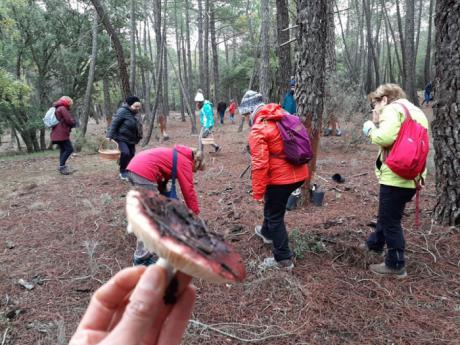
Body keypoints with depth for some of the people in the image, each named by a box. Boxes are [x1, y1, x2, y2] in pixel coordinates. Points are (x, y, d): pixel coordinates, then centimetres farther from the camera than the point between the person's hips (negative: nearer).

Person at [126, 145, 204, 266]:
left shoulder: (177, 157, 28)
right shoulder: (185, 163, 3)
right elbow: (189, 191, 2)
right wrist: (196, 214, 10)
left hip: (133, 167, 10)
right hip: (144, 172, -10)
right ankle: (142, 257, -1)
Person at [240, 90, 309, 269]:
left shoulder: (258, 130, -18)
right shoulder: (282, 115, 7)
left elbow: (260, 165, -22)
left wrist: (258, 193, -15)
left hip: (281, 177, -8)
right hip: (299, 173, 9)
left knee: (275, 215, 7)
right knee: (273, 205, 30)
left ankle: (283, 259, 15)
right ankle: (267, 232, 52)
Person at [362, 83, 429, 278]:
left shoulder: (392, 109, -10)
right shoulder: (415, 112, 19)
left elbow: (385, 138, -26)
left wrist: (371, 129, -7)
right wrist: (379, 124, 8)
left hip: (396, 176, -10)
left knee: (390, 220, 3)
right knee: (387, 215, 26)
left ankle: (396, 265, 14)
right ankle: (375, 244, 46)